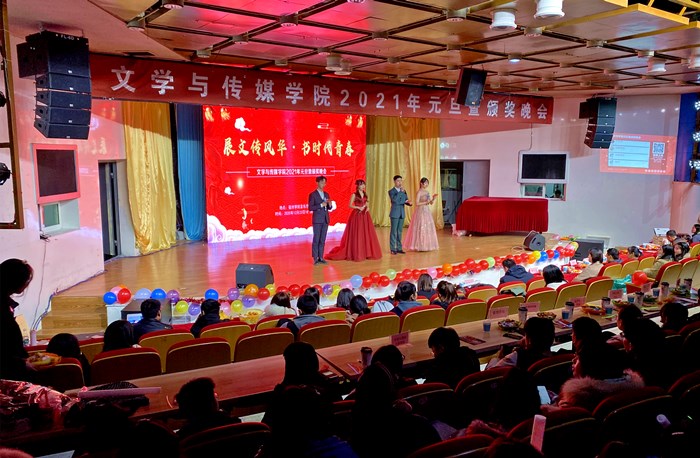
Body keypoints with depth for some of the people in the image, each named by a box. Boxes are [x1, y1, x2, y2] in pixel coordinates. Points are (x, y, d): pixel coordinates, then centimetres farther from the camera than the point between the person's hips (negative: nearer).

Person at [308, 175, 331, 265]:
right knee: (316, 239, -3)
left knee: (322, 240, 7)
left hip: (325, 220, 6)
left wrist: (329, 204, -6)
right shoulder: (313, 194, -5)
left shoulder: (326, 194, 13)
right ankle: (315, 258, 2)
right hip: (317, 220, -6)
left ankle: (321, 257, 12)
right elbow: (310, 208, -10)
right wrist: (321, 205, -18)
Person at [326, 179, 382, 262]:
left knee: (366, 234, 5)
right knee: (356, 235, -4)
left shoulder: (365, 194, 13)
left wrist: (367, 208, -1)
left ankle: (366, 252, 13)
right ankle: (356, 253, 2)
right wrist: (359, 208, -17)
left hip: (365, 216, 6)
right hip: (357, 216, -6)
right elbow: (350, 205, -9)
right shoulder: (354, 195, -5)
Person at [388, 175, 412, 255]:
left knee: (399, 231, 8)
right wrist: (401, 191, -22)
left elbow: (406, 200, 12)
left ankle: (399, 248, 13)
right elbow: (394, 200, -22)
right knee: (394, 231, -2)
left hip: (402, 213, 5)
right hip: (395, 214, -5)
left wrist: (409, 203, -11)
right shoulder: (391, 191, -5)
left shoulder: (403, 191, 12)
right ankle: (393, 249, 3)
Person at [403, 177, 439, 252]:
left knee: (428, 228, 7)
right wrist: (426, 202, -20)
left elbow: (431, 203, 11)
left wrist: (433, 199, -8)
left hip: (427, 212, 8)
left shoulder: (427, 192, 12)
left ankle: (426, 245, 14)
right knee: (421, 229, -6)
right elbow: (417, 203, -16)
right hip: (421, 212, -8)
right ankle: (419, 246, 1)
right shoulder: (419, 192, -10)